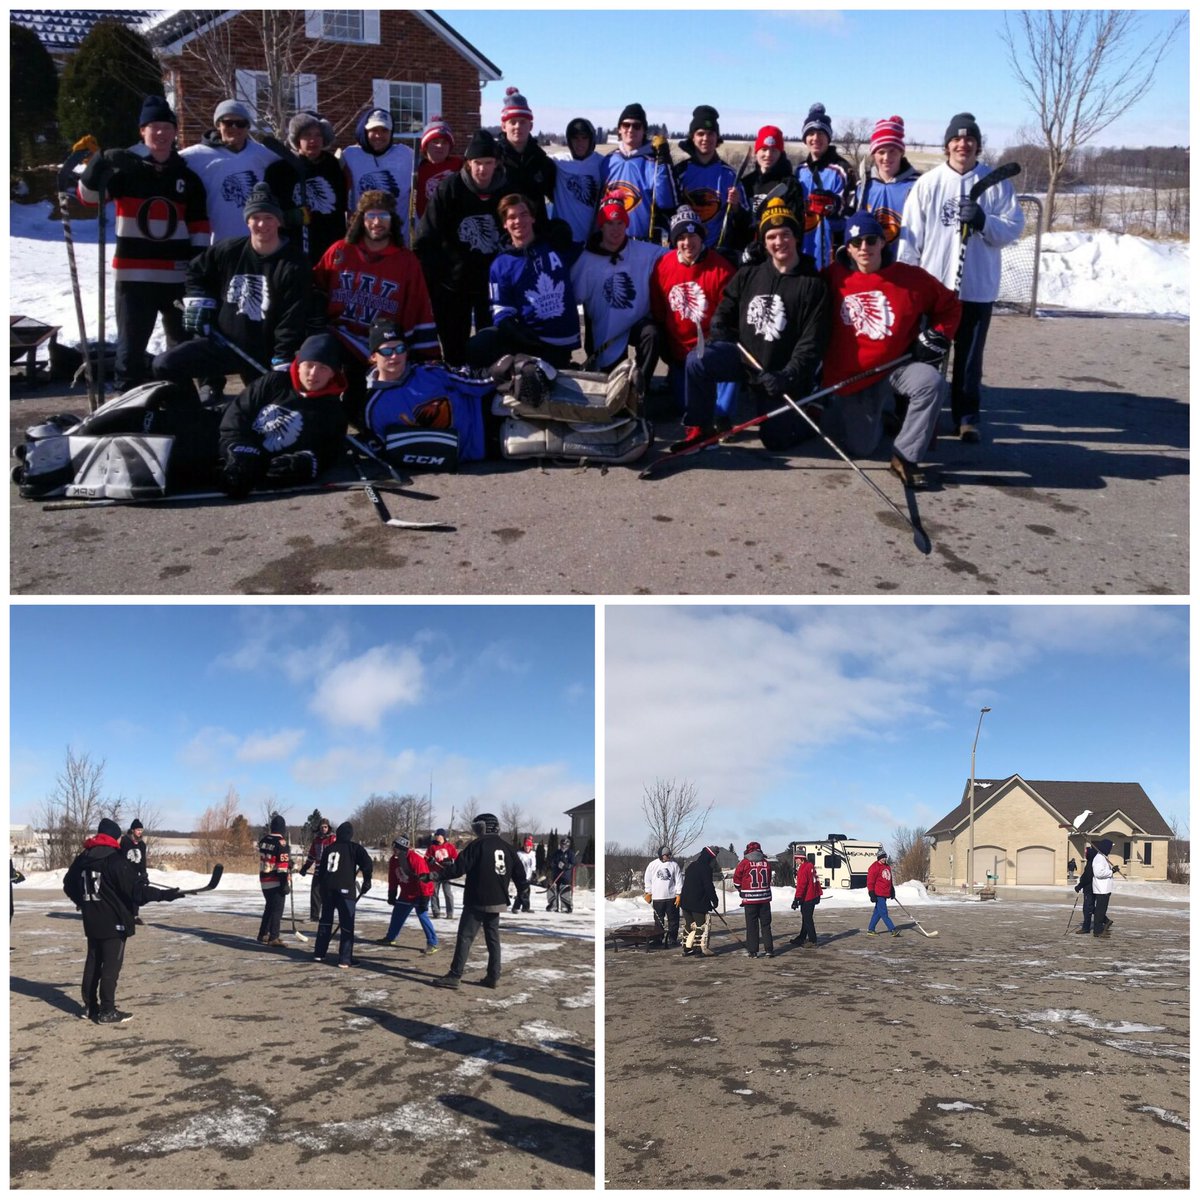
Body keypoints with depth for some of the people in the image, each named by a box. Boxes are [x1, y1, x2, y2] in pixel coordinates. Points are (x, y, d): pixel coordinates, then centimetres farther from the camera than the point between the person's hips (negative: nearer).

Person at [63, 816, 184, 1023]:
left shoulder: (83, 858, 6)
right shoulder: (116, 860, -18)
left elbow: (69, 884, 18)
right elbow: (136, 890, -22)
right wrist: (165, 894, -17)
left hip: (92, 921, 7)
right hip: (114, 922, -7)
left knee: (93, 962, 16)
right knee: (111, 965, -2)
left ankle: (90, 1006, 23)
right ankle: (107, 1011, -1)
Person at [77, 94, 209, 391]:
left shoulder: (187, 176, 8)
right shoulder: (123, 167, -1)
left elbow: (199, 224, 9)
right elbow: (89, 196, -5)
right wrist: (96, 165, -23)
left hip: (178, 272, 3)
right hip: (134, 272, -3)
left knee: (185, 340, 14)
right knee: (132, 341, 0)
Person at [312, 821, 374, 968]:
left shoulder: (328, 848, 15)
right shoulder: (354, 847, 0)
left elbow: (320, 869, 19)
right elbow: (366, 862, -13)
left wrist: (320, 885, 27)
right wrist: (367, 880, -1)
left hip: (327, 889, 5)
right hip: (345, 889, -5)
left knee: (325, 921, 20)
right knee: (347, 925, -2)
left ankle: (319, 954, 25)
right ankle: (344, 960, -7)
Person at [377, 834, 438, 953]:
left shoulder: (416, 858, -28)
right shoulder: (394, 860, -2)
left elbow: (423, 879, -28)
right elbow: (393, 879, 11)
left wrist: (424, 898, -28)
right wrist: (392, 894, 12)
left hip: (419, 894, -8)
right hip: (406, 893, 8)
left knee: (422, 915, -17)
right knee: (397, 914, 17)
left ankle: (432, 943, -12)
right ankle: (390, 937, 37)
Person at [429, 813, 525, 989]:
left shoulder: (478, 845, -10)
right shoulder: (506, 847, 9)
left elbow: (459, 867, -15)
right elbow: (519, 872, 12)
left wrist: (438, 874, -5)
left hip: (477, 902, -6)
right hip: (498, 901, 7)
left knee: (465, 937, -4)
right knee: (493, 938, 13)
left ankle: (455, 976, -6)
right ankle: (493, 977, 12)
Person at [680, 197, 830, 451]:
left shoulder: (813, 285, -7)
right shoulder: (748, 275, 4)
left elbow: (812, 342, -12)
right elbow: (725, 312, 12)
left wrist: (790, 377, -23)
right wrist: (717, 344, -7)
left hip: (779, 374, -3)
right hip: (744, 356, 3)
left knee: (776, 440, -3)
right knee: (698, 360, -25)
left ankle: (804, 412, 30)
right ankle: (699, 429, -9)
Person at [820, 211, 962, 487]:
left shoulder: (911, 279, -4)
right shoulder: (834, 277, -2)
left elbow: (949, 305, 10)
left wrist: (938, 335, -4)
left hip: (896, 366, 0)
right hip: (850, 375, 0)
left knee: (933, 384, -32)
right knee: (860, 448, 0)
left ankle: (905, 456, -20)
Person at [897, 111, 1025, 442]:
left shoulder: (996, 183, 3)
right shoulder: (928, 183, 2)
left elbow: (1014, 228, -1)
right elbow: (910, 235, 0)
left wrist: (984, 222, -19)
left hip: (978, 287, 0)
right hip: (931, 285, 0)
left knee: (969, 356, 6)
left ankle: (967, 416, 17)